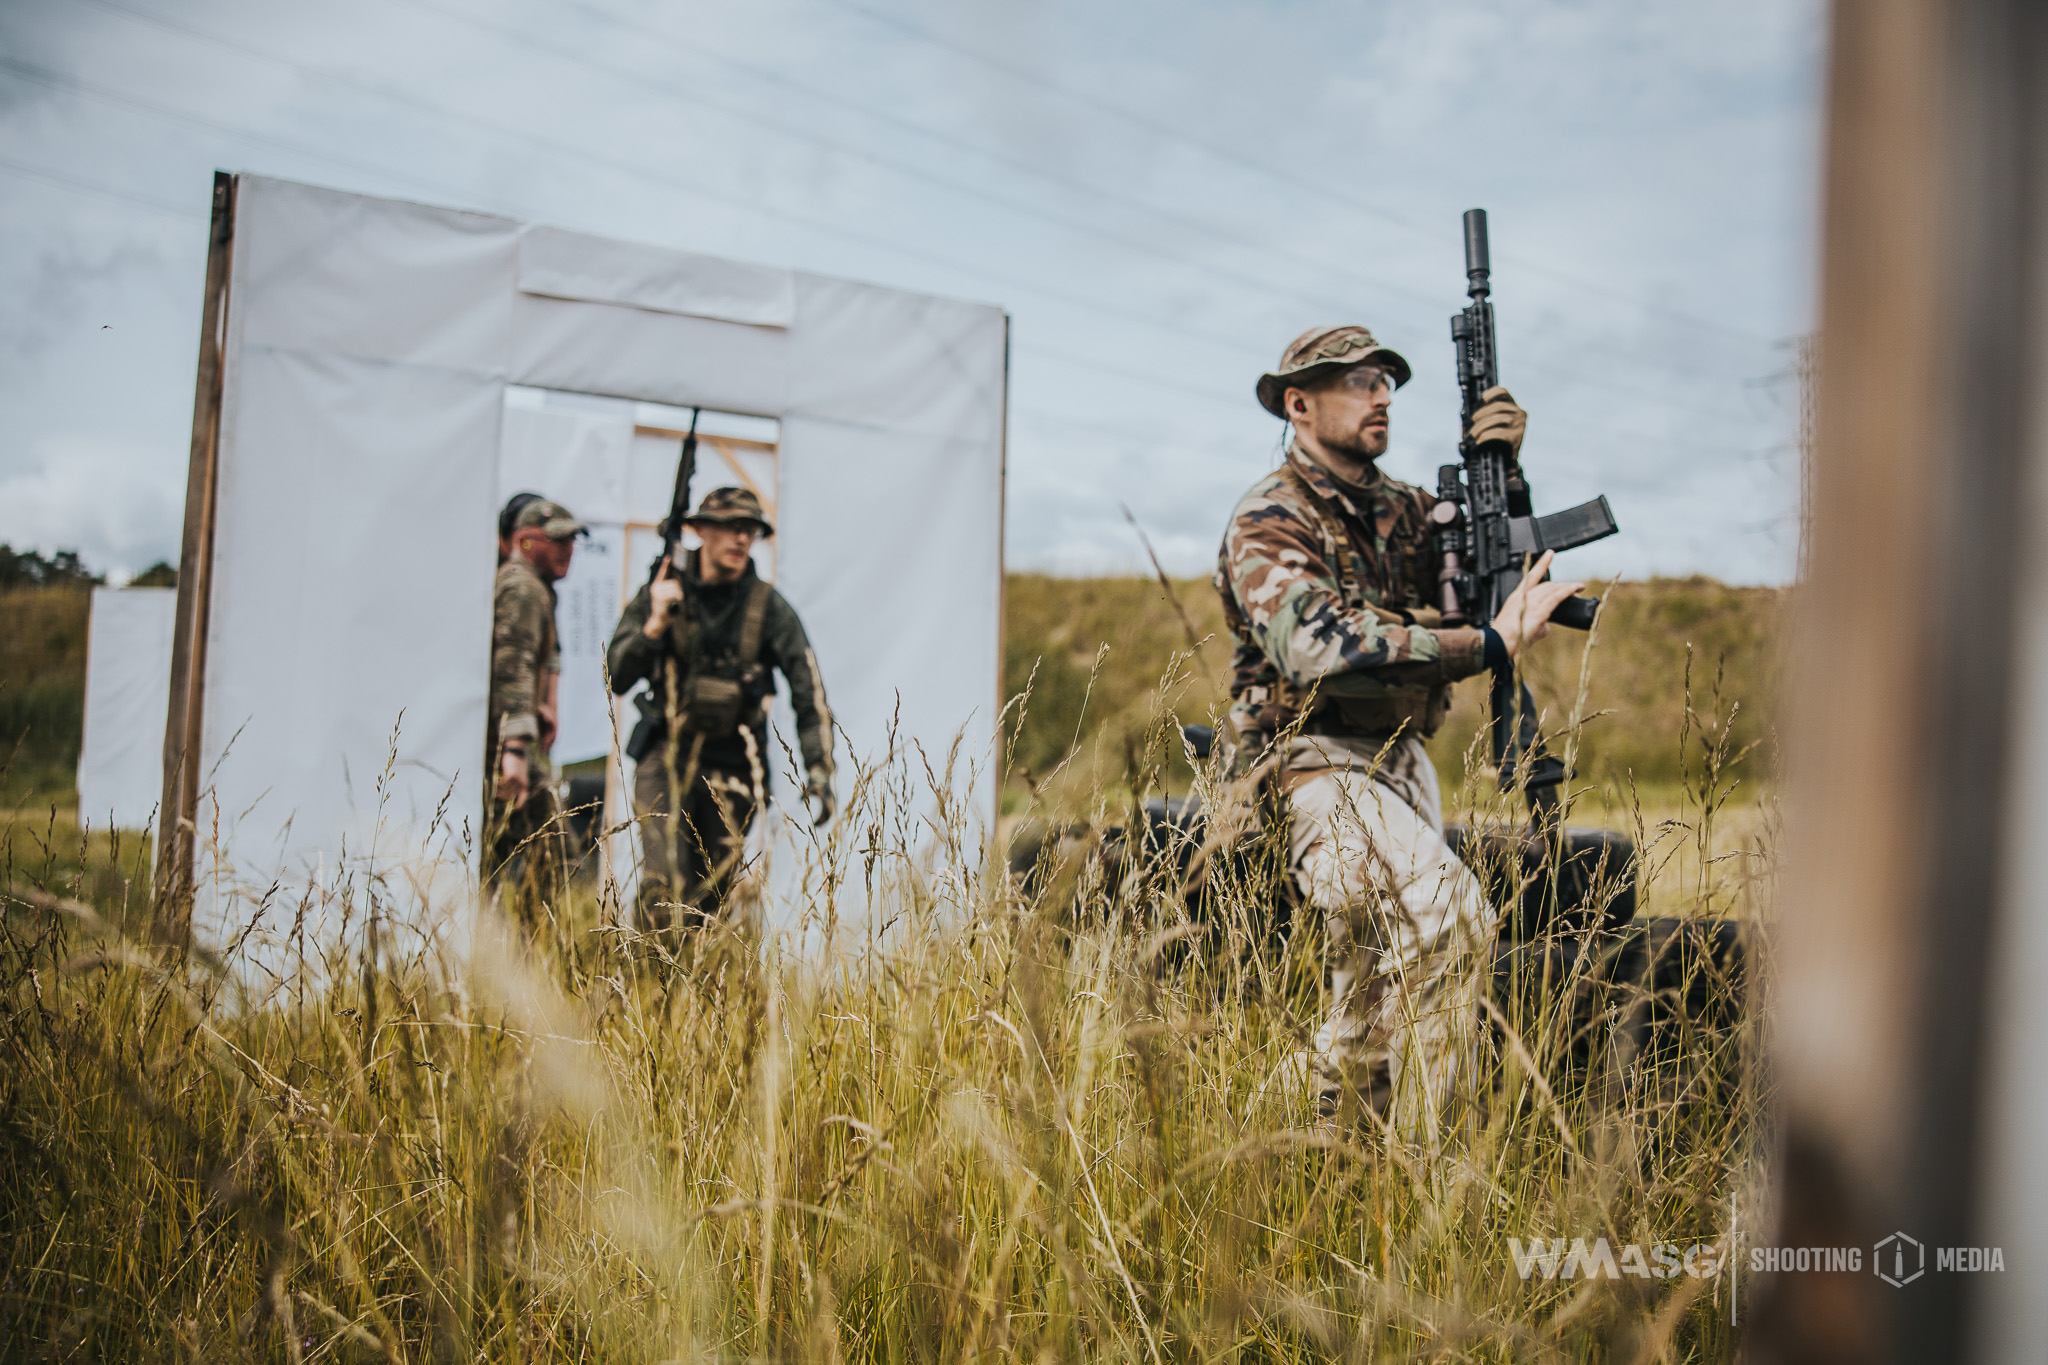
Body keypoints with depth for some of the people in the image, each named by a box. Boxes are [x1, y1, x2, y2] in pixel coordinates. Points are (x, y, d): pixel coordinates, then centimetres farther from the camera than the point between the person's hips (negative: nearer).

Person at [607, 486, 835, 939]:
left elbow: (809, 692, -5)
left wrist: (818, 770, -13)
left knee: (713, 897, 5)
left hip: (731, 767, 1)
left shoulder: (768, 607, -3)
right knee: (662, 883, -15)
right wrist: (655, 625, -17)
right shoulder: (661, 591, -1)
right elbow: (618, 678, -2)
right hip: (665, 757, 0)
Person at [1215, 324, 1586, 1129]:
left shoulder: (1396, 507, 13)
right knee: (1446, 913, -28)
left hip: (1399, 757, 9)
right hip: (1313, 765, -8)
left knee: (1374, 1002, 13)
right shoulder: (1269, 520, -13)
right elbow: (1317, 646, -30)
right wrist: (1489, 646, -33)